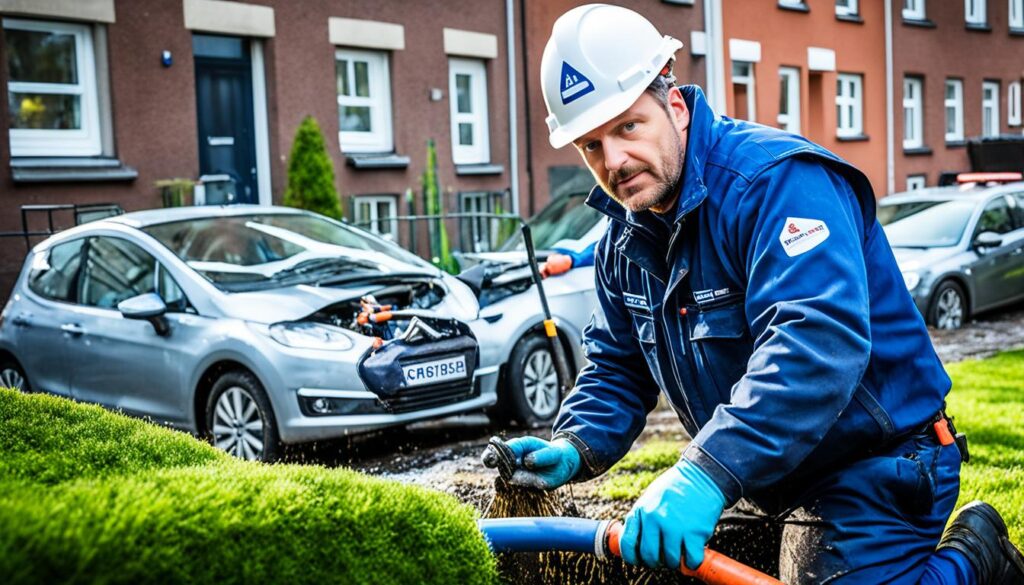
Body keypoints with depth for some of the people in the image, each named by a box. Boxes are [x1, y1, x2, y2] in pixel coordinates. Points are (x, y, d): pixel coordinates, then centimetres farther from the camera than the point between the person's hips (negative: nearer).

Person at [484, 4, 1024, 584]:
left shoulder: (779, 179, -25)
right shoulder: (625, 242, 4)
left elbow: (817, 340, -39)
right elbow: (617, 368, 11)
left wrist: (707, 473, -47)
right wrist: (575, 447, -11)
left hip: (870, 470, -8)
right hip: (766, 480, 9)